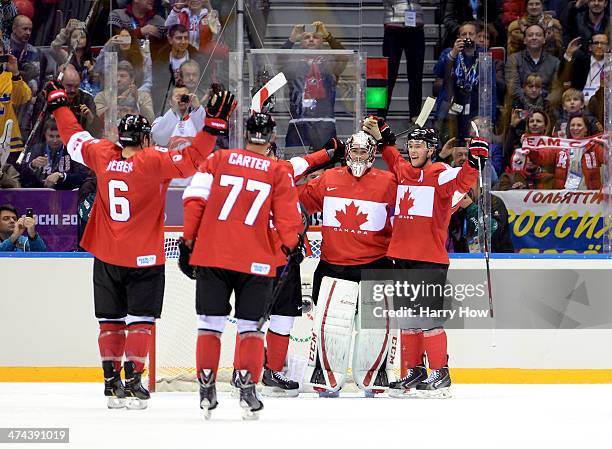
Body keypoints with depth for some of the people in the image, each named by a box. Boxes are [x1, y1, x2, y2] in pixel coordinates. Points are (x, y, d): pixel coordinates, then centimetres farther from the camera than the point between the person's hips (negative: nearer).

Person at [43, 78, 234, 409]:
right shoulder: (153, 162, -15)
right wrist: (214, 125, -20)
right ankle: (132, 380, -6)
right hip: (143, 258, -4)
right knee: (140, 319, 2)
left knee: (111, 320, 12)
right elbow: (191, 160, -22)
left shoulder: (103, 155, -2)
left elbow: (75, 139, 13)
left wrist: (58, 103, 27)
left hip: (106, 257, 4)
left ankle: (112, 381, 13)